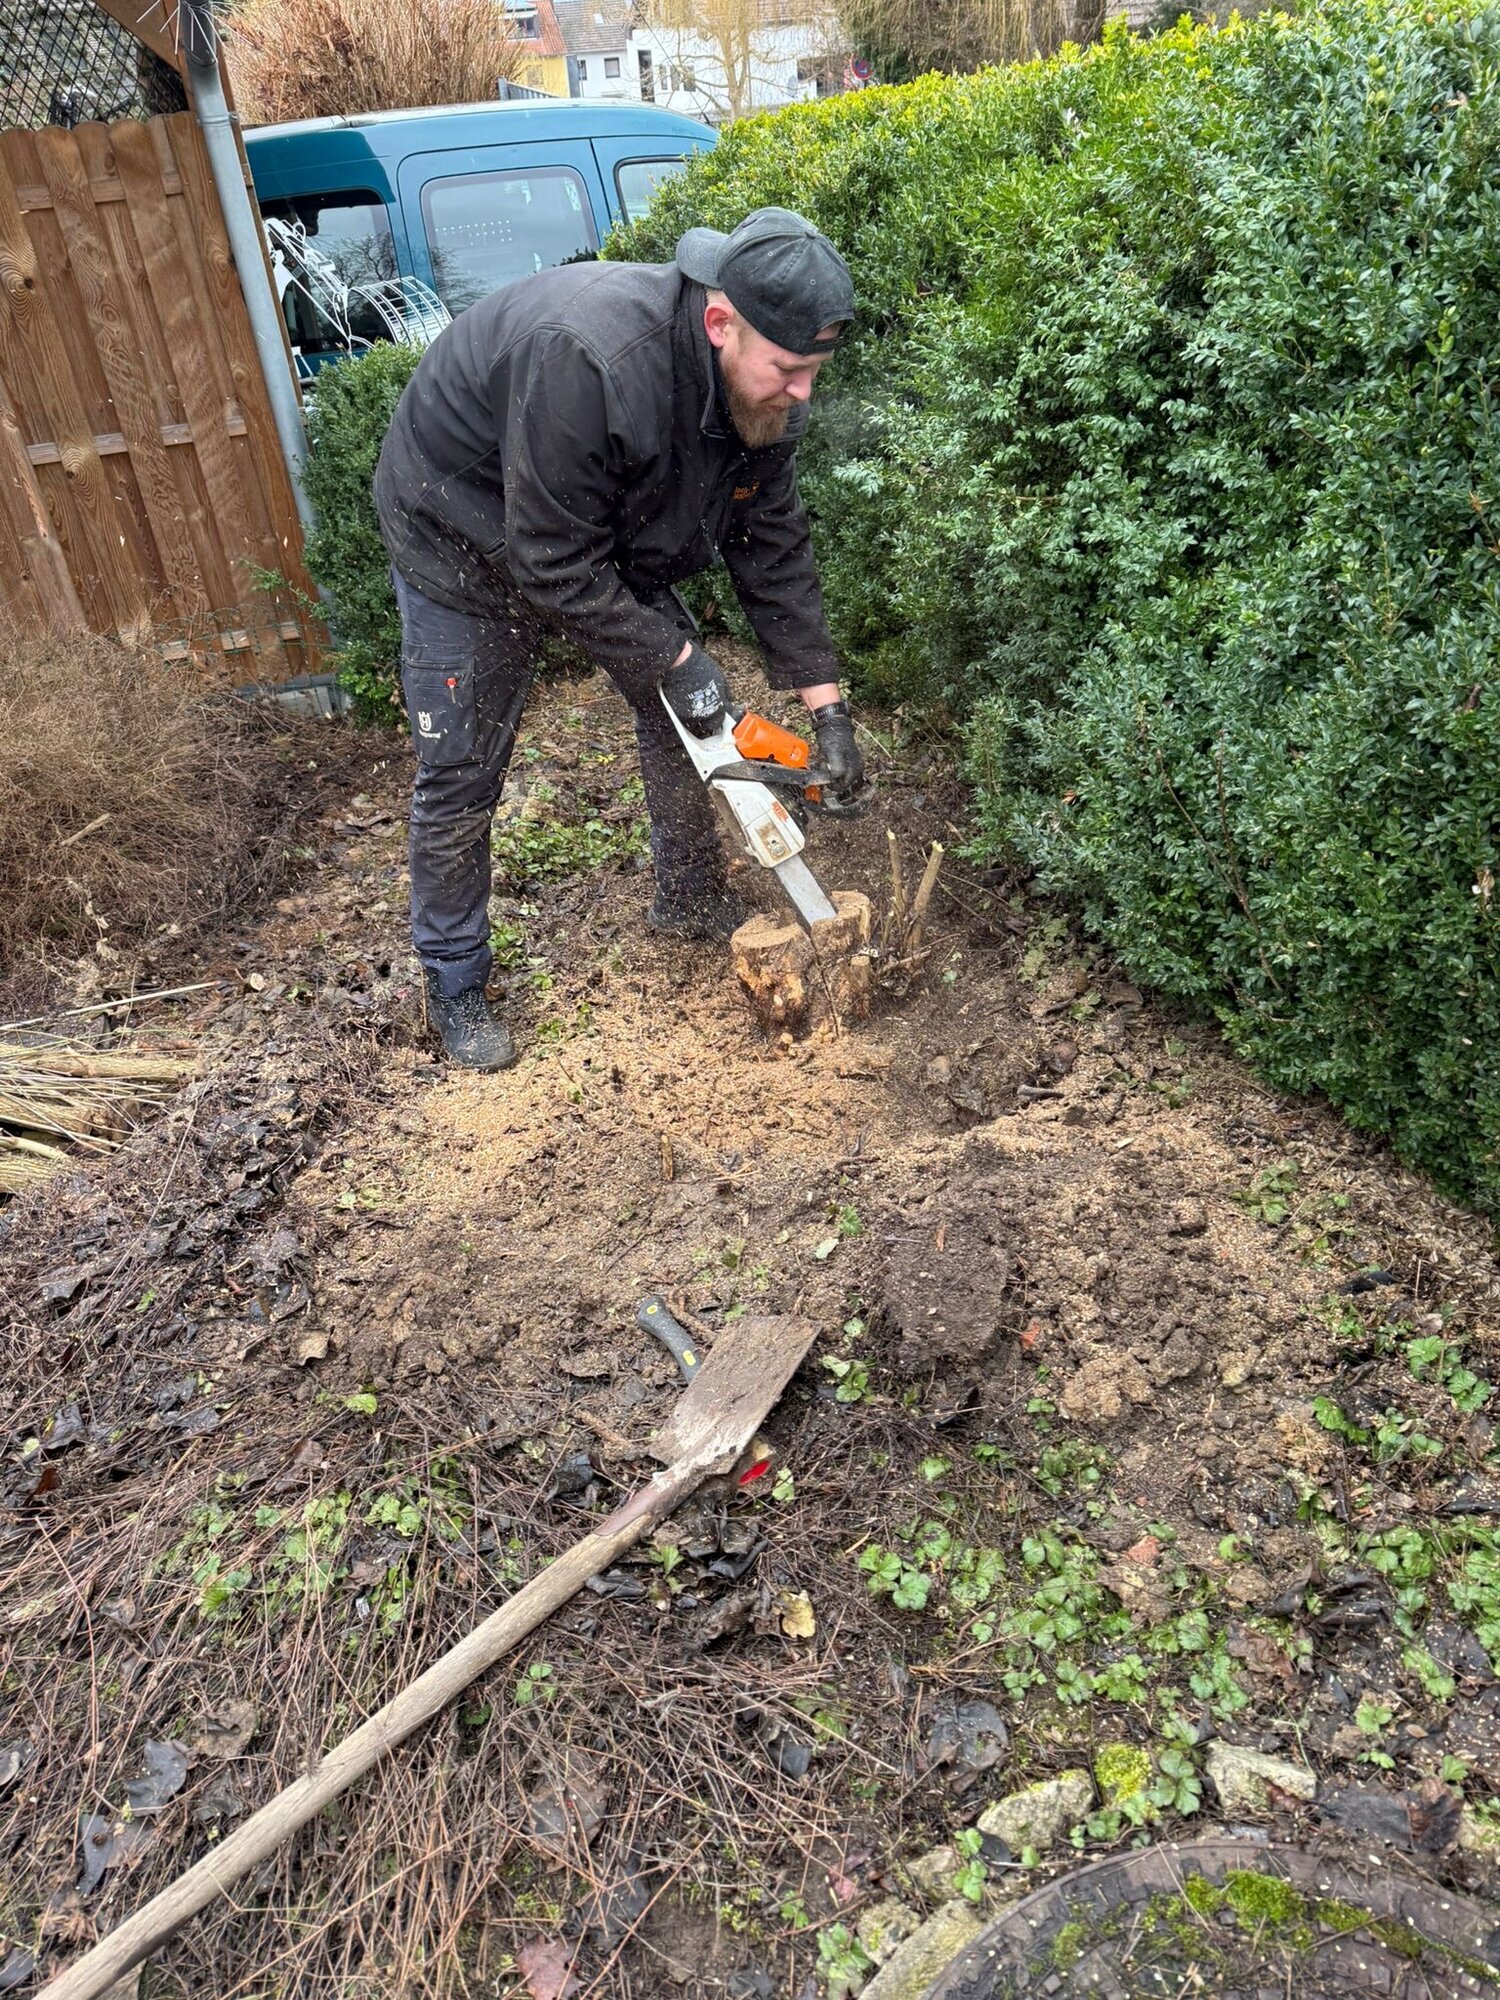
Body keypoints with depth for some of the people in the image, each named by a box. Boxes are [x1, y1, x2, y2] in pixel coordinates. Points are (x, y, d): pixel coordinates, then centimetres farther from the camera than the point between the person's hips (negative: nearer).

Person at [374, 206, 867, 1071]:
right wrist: (673, 658, -26)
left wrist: (828, 706, -12)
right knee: (461, 778, -2)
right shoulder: (587, 360, -40)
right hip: (469, 537, -6)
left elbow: (776, 551, -9)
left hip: (610, 539, 7)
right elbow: (555, 568, -34)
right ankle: (455, 982, 16)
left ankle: (692, 902, 28)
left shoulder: (759, 382, -16)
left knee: (684, 709, 7)